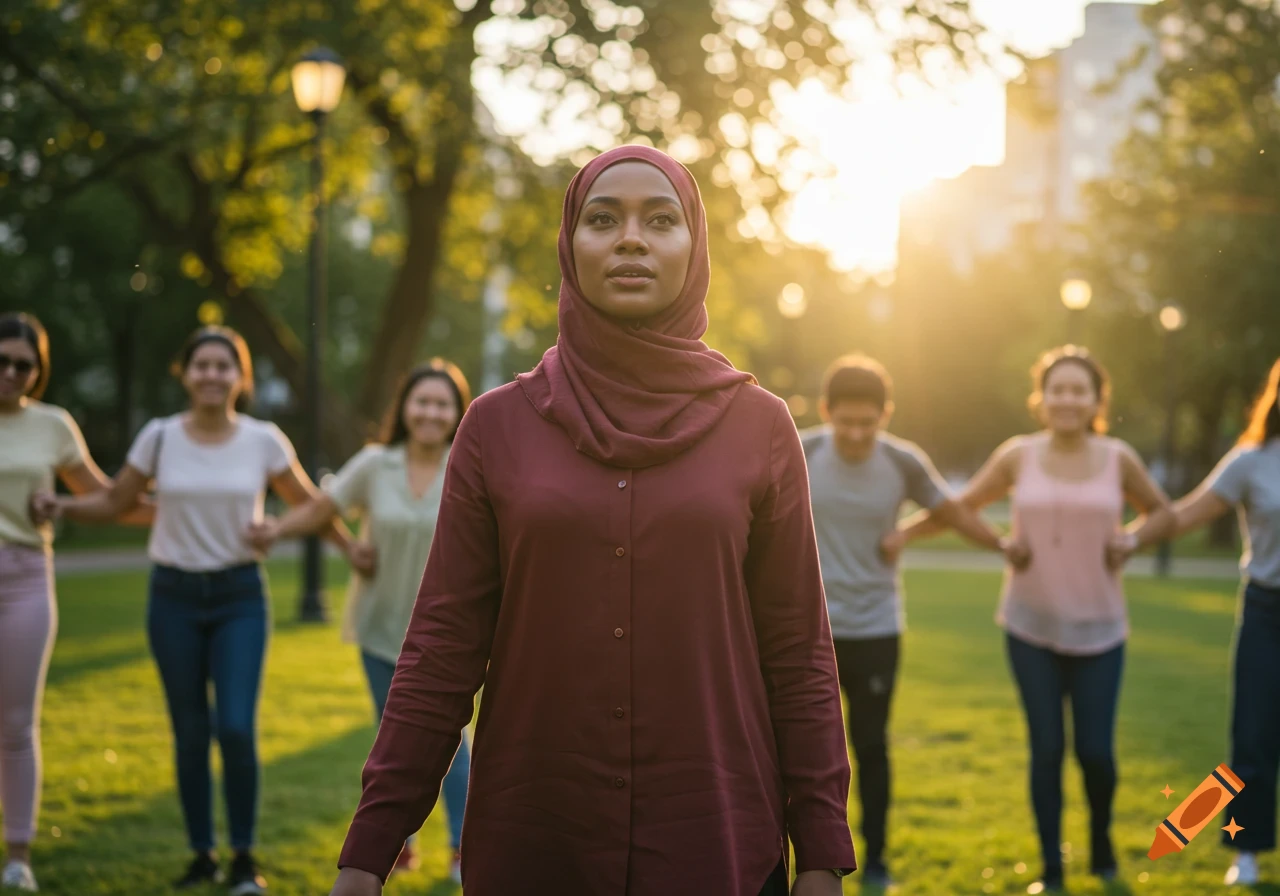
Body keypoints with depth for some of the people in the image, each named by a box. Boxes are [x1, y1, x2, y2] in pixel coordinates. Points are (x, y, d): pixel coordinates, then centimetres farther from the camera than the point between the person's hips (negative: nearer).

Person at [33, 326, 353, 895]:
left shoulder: (264, 441, -3)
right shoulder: (160, 437, -2)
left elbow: (308, 504, 8)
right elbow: (114, 501, 7)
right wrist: (61, 507, -9)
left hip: (239, 597, -1)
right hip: (174, 596, 1)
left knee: (236, 729, -12)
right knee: (190, 733, 4)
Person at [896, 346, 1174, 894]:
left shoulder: (1118, 459, -2)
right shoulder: (1018, 456, -3)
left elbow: (1162, 512, 14)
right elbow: (960, 508, 7)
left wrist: (1130, 542, -4)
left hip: (1098, 628, 0)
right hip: (1031, 626, 0)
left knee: (1096, 750, -1)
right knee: (1046, 748, 1)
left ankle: (1101, 840, 30)